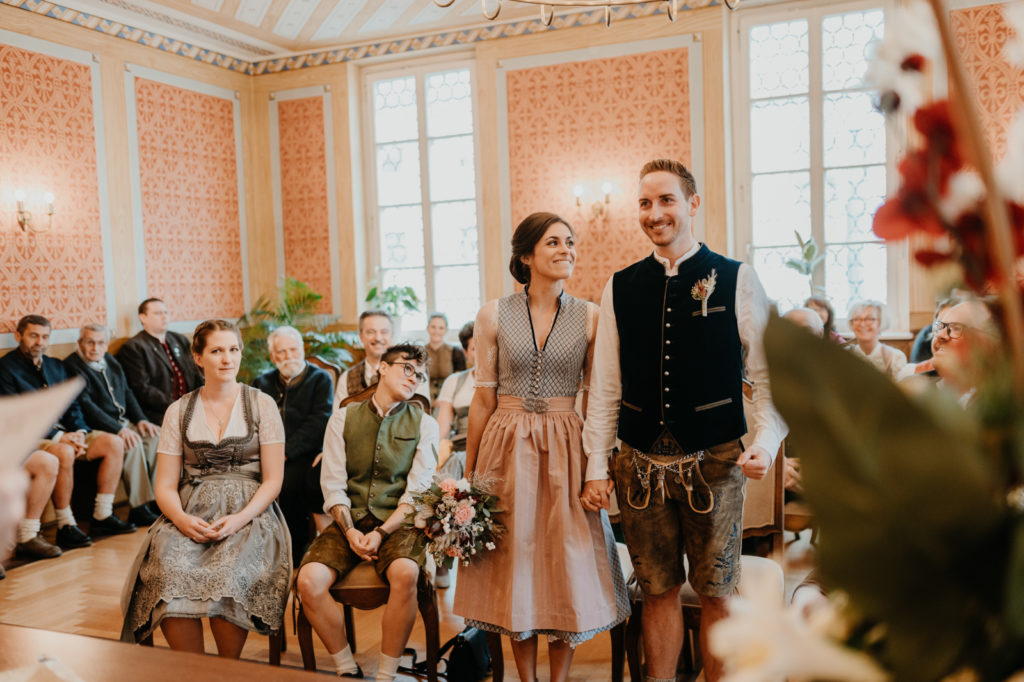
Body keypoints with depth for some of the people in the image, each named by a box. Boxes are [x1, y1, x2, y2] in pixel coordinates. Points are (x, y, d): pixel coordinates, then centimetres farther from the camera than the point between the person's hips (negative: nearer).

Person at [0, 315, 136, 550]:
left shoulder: (55, 366, 19)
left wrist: (79, 431, -5)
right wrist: (57, 436, -21)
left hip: (64, 434, 7)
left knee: (114, 443, -11)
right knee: (64, 453, -36)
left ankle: (102, 516, -7)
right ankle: (65, 527, -24)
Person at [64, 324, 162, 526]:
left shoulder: (110, 361, 16)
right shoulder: (72, 367, -9)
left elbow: (127, 393, 20)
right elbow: (85, 406, -18)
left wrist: (140, 419, 2)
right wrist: (118, 430, -26)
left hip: (123, 422, 8)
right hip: (97, 429, -8)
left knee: (154, 436, -16)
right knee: (133, 444, -30)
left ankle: (156, 499, -12)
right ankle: (139, 508, -26)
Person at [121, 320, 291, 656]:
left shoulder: (261, 404, 7)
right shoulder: (179, 411, 13)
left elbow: (273, 480, 2)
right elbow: (165, 485, 8)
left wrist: (239, 519, -15)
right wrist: (182, 519, -14)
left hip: (249, 511, -2)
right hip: (191, 512, 2)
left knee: (229, 572, -33)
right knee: (169, 570, -30)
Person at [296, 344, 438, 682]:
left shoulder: (424, 424, 5)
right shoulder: (343, 419, 9)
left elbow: (417, 492, -3)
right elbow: (333, 484, 2)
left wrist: (381, 533, -16)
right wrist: (350, 531, -13)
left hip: (397, 523, -1)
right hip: (349, 521, 2)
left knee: (405, 573, -34)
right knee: (309, 581, -25)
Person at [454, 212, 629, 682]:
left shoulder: (590, 317, 0)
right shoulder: (494, 315, -1)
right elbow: (483, 397, 2)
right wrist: (468, 474, 4)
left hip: (566, 450, 0)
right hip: (507, 449, 0)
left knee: (567, 562, 6)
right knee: (514, 559, 8)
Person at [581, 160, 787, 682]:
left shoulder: (737, 280, 0)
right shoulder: (620, 288, 6)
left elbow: (766, 373, 1)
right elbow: (605, 386, 7)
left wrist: (766, 441, -13)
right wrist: (597, 464, 4)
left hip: (714, 462, -2)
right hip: (642, 464, 2)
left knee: (716, 591, 9)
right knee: (658, 590, 12)